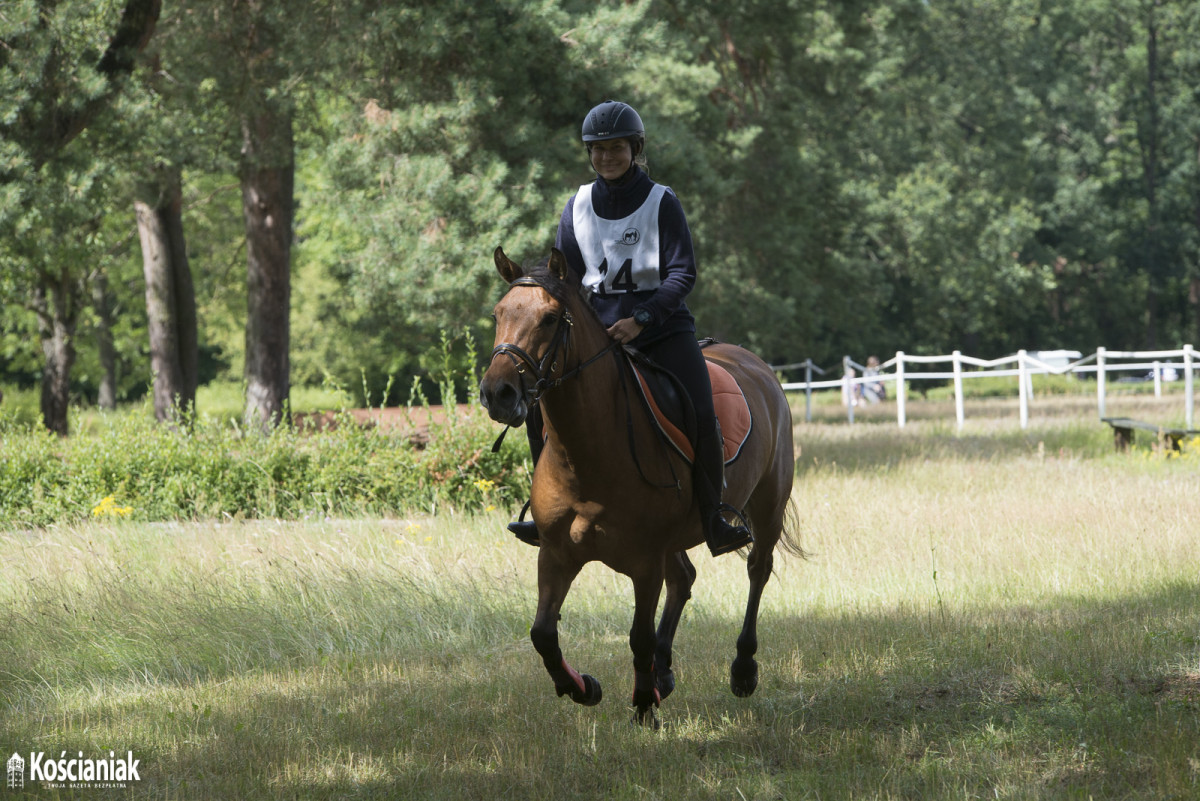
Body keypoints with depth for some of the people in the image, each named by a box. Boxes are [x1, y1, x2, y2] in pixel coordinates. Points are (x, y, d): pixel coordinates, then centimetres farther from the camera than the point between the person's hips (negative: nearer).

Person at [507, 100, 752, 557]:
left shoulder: (662, 203, -4)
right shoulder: (578, 207, 7)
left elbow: (683, 274, -10)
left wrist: (640, 319, -22)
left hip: (662, 327, -4)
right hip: (598, 329, 4)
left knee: (700, 418, -22)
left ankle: (714, 521, -10)